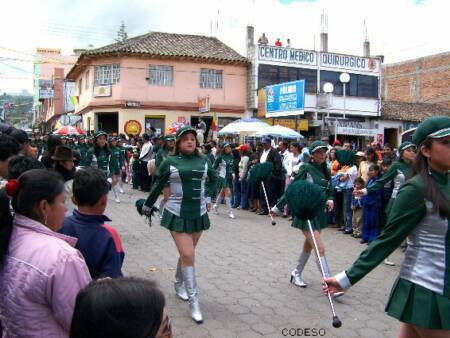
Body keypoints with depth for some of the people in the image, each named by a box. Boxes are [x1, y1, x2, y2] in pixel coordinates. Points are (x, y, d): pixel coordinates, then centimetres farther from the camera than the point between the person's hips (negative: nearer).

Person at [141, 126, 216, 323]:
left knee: (187, 254, 16)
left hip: (199, 213, 4)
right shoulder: (170, 162, -7)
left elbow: (213, 180, 21)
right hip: (178, 214, -4)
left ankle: (179, 285, 40)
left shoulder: (204, 161, 3)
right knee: (188, 255, -10)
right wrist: (147, 206, 12)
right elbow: (158, 186, 4)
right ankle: (194, 302, -1)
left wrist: (208, 197, 11)